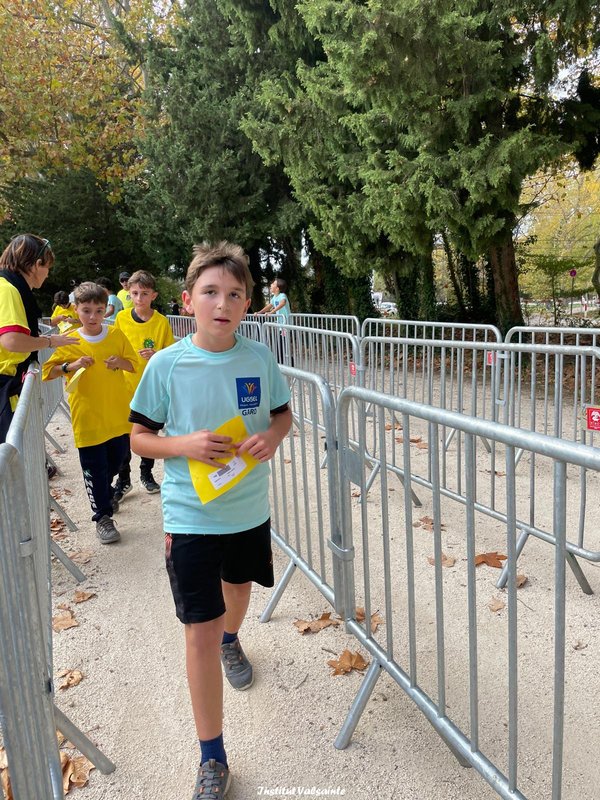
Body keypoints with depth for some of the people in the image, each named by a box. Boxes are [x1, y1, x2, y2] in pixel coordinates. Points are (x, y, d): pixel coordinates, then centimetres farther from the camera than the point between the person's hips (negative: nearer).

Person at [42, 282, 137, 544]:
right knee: (94, 468, 4)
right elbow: (48, 371, -2)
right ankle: (102, 517, 19)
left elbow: (134, 364, 8)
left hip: (117, 415, 3)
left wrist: (120, 362, -14)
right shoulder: (70, 341, -6)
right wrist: (70, 366, -20)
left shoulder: (116, 335, -1)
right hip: (87, 417, -2)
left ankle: (105, 494, 48)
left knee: (116, 460, 19)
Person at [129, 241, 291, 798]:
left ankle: (231, 641, 64)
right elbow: (139, 437, -6)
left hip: (250, 508, 4)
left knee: (239, 586, 28)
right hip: (191, 517, -3)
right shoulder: (167, 365, -14)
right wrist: (186, 445, -24)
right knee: (200, 631, 0)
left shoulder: (259, 358, -7)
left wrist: (272, 436, -15)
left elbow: (283, 413, 7)